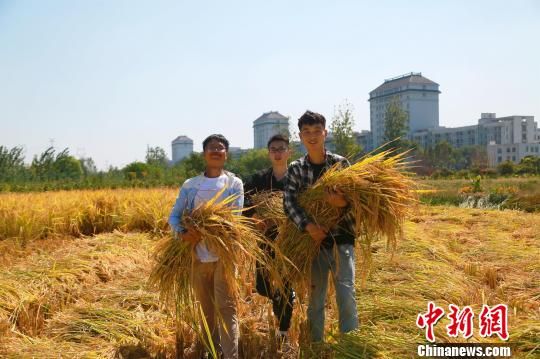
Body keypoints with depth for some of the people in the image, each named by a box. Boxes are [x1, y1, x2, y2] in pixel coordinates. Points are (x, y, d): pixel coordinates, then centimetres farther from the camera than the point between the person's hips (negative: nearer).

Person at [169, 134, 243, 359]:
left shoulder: (234, 183, 2)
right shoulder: (190, 185, 9)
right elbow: (174, 216, 6)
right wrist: (182, 233, -17)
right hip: (198, 254, 3)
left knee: (226, 305, -7)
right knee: (205, 305, 16)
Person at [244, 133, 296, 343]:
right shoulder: (258, 180, 3)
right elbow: (243, 204, -9)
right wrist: (254, 217, -27)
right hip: (265, 240, 2)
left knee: (285, 287, 3)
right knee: (261, 286, 9)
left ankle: (283, 333, 18)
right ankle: (280, 301, 43)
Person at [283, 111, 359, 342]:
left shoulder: (340, 163, 0)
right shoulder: (295, 169, 1)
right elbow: (289, 203, -10)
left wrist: (342, 203, -27)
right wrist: (308, 226, -26)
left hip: (341, 239, -1)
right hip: (313, 240, 1)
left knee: (347, 297, -6)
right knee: (315, 299, 11)